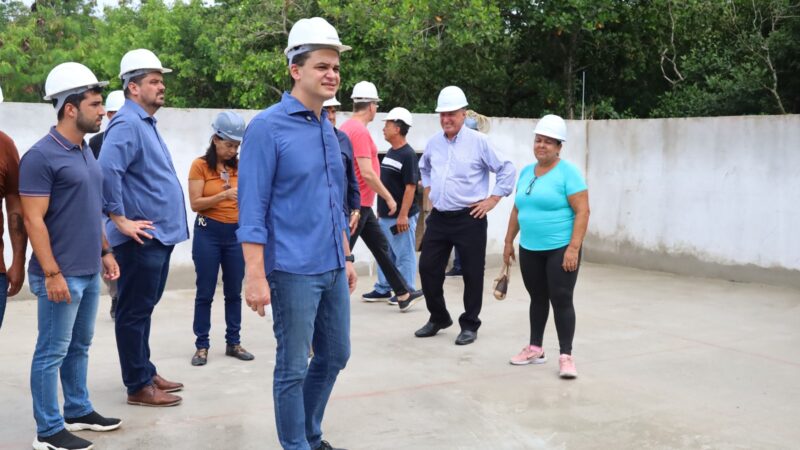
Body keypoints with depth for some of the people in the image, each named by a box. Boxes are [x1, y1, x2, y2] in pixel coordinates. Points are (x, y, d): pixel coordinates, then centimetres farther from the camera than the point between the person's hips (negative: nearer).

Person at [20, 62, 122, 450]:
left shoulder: (85, 152, 11)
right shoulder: (41, 156, -14)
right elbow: (33, 219, -17)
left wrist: (104, 251, 17)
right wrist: (51, 273, -19)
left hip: (89, 272, 8)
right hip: (62, 274, -8)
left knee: (79, 347, 17)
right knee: (52, 352, 1)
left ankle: (78, 411, 29)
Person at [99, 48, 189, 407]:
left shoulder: (146, 123, 16)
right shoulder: (128, 124, -15)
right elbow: (107, 171, -29)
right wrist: (121, 220, -24)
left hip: (159, 236, 10)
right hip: (142, 238, -10)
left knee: (144, 309, 18)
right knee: (134, 312, 0)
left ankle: (146, 372, 29)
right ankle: (138, 386, 7)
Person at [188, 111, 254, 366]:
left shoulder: (239, 166, 7)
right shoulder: (200, 165, -6)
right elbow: (195, 204, -12)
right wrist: (224, 195, -22)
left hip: (236, 233, 4)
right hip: (209, 233, -4)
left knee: (234, 292, 9)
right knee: (205, 292, 2)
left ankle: (233, 342, 18)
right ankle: (202, 345, 9)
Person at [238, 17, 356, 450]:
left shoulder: (328, 128, 11)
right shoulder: (267, 127, -11)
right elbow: (252, 208, -14)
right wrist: (255, 275, -18)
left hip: (331, 267, 8)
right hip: (293, 270, -8)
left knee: (334, 355, 17)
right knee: (294, 367, 4)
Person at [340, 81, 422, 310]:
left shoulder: (347, 127, 11)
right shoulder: (360, 131, -19)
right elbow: (367, 173, -24)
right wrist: (389, 197, -14)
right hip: (358, 203, -10)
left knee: (381, 246, 14)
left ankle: (403, 293, 21)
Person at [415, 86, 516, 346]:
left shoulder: (478, 142, -9)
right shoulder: (434, 142, 8)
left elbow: (507, 170, -6)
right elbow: (424, 167, 29)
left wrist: (492, 200, -8)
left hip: (469, 219, -5)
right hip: (438, 217, 5)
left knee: (472, 273, 2)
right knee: (428, 267, 7)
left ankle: (469, 325, 16)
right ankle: (438, 318, 26)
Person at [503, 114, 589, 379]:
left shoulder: (567, 172, -10)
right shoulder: (526, 172, 11)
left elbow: (582, 211, -14)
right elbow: (517, 210, 19)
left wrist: (574, 248, -20)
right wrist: (509, 241, 17)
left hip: (560, 250, -6)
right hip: (529, 250, 6)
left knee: (561, 300, -4)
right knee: (538, 299, 15)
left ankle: (566, 356, 3)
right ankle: (535, 348, 26)